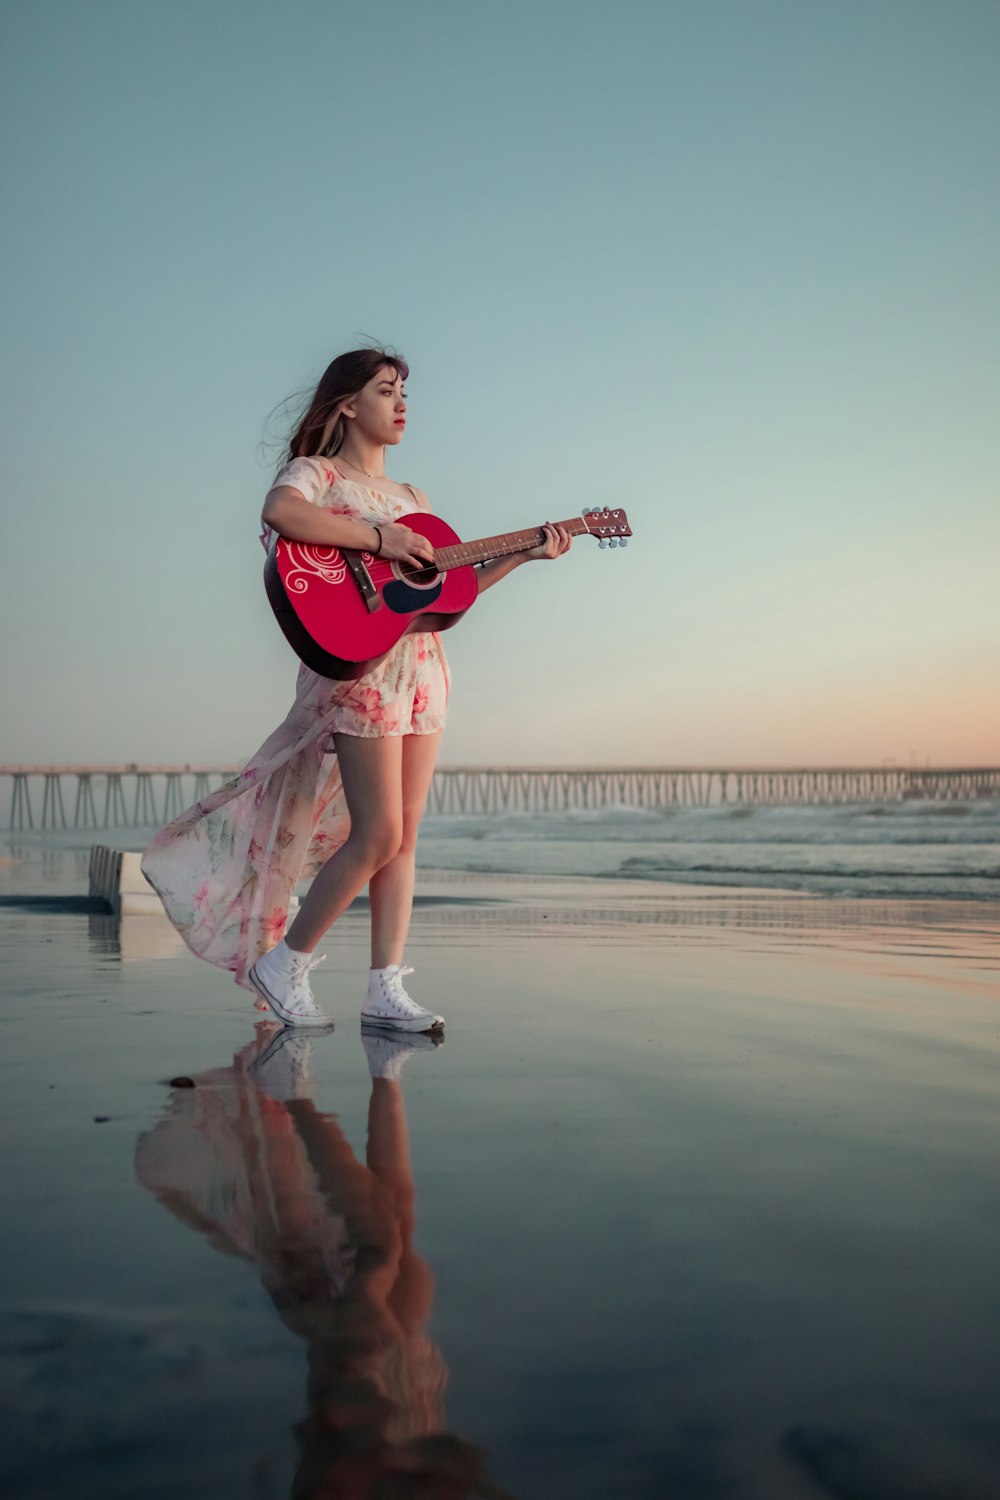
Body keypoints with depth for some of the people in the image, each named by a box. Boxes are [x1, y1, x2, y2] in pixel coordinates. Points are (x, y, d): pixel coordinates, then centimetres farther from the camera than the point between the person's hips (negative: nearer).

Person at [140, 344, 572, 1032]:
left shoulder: (411, 499, 21)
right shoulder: (317, 474, -1)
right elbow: (280, 512, -25)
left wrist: (523, 555, 10)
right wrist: (378, 539, -24)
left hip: (422, 667, 7)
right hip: (359, 666, -7)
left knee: (405, 835, 4)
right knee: (378, 835, -11)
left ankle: (386, 988, 8)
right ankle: (284, 961, 6)